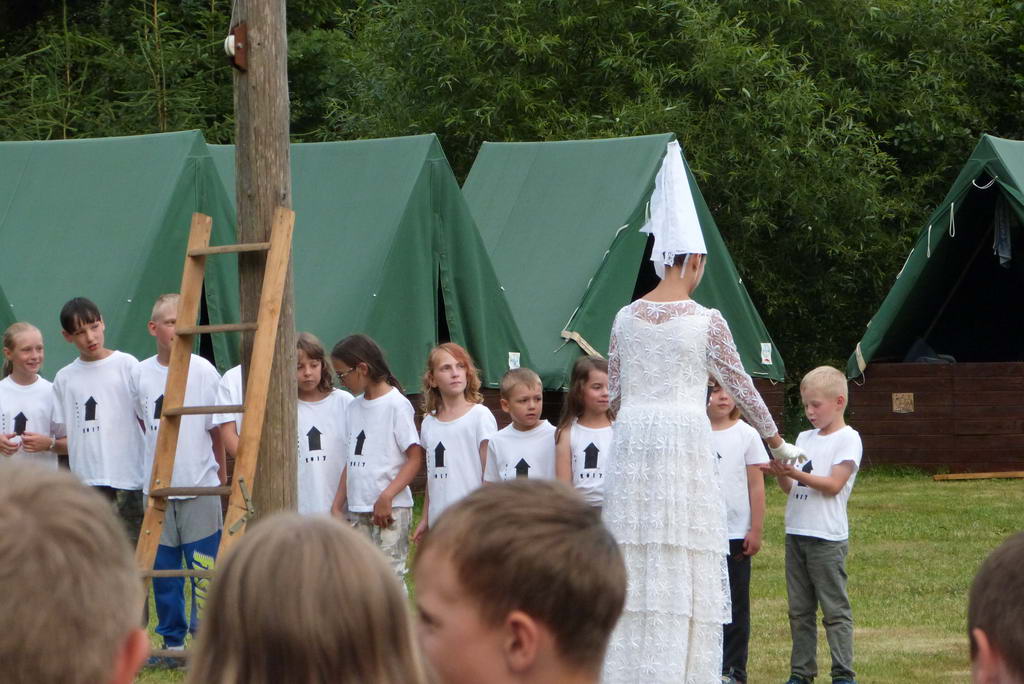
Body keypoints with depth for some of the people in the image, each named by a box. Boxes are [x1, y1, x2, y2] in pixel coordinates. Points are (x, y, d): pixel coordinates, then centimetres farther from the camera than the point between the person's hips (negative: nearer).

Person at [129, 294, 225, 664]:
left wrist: (222, 480, 4)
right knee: (163, 572, 7)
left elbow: (217, 431, 2)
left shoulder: (204, 372, -4)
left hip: (200, 488, -4)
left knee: (205, 571, -5)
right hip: (157, 490, 4)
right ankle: (172, 642, 17)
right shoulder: (140, 374, 5)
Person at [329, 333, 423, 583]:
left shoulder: (396, 405, -9)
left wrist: (386, 497, -19)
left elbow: (415, 458, -11)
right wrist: (337, 506, 11)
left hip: (391, 509, -7)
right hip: (358, 509, 7)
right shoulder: (355, 407, 13)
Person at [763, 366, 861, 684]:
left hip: (827, 537, -7)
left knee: (834, 608, -5)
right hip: (796, 533, 7)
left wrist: (796, 474, -21)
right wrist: (780, 473, -6)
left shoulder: (847, 439, -5)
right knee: (799, 609, 9)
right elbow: (790, 488, 14)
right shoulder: (805, 439, 16)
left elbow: (834, 484, -13)